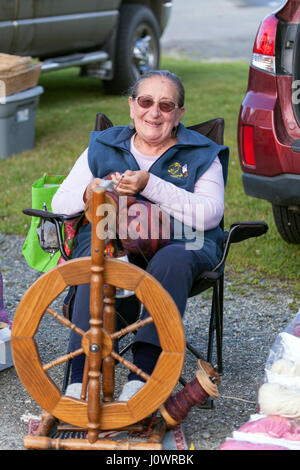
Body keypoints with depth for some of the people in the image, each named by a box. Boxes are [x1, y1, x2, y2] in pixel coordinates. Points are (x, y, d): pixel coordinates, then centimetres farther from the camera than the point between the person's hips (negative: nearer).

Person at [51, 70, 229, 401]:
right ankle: (80, 378, -42)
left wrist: (149, 185, -14)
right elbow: (59, 203, 16)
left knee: (170, 262, -37)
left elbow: (208, 215, -4)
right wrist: (90, 193, -8)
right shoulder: (102, 147, 21)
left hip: (178, 241, -1)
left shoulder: (201, 154, 14)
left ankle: (142, 375, -41)